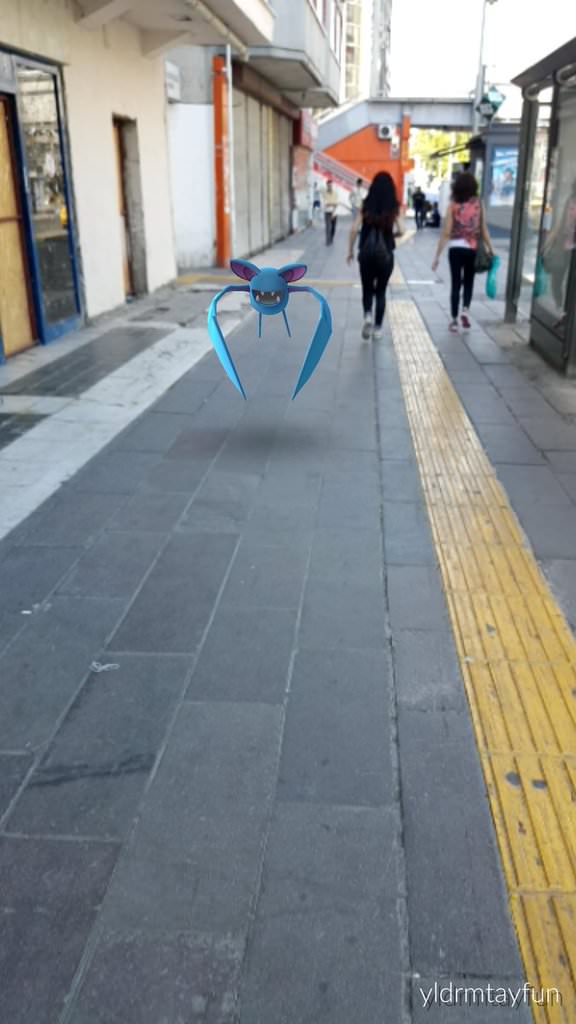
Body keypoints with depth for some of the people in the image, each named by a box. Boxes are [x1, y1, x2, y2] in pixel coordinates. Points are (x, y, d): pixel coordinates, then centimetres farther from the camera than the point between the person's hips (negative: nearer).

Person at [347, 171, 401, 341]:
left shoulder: (366, 205, -1)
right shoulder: (394, 207, -2)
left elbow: (354, 229, -6)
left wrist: (350, 251, 3)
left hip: (366, 252, 0)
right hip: (385, 253, 0)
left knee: (367, 289, 15)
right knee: (381, 291, 13)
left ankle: (367, 315, -12)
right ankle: (377, 328, 11)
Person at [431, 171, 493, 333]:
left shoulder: (453, 206, -5)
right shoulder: (478, 204, 0)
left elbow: (446, 233, -7)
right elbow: (483, 230, 0)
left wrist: (437, 256, -3)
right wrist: (491, 249, 10)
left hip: (455, 249, -1)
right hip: (472, 249, 1)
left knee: (456, 284, 8)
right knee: (468, 281, 19)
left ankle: (454, 320, 10)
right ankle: (465, 310, -1)